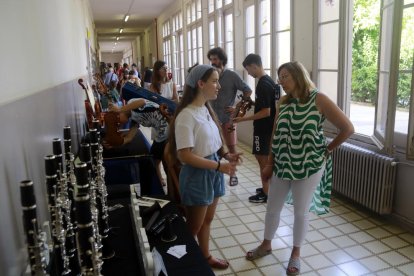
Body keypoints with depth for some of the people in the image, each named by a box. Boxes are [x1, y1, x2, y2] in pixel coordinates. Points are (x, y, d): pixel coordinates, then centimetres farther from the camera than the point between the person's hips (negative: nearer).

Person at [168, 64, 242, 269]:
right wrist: (219, 166, -24)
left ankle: (205, 257, 42)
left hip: (213, 172, 8)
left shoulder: (206, 110, 6)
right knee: (193, 227, 10)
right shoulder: (186, 115, -21)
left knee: (207, 220, 23)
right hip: (197, 175, -8)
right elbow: (185, 155, -24)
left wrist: (225, 155, -3)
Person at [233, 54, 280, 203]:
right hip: (268, 127, 10)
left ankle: (265, 193, 10)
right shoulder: (269, 80, 9)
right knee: (266, 158, 17)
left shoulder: (263, 84, -21)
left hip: (263, 128, -10)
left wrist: (244, 119, -20)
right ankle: (268, 188, 29)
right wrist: (252, 102, 12)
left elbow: (266, 112, -24)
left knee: (262, 159, 0)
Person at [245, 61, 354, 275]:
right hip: (282, 165, 5)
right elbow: (275, 135, 7)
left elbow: (348, 128, -11)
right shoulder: (283, 102, 2)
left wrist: (328, 149, -4)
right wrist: (269, 163, 6)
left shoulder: (319, 100, -13)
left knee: (301, 212, 11)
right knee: (272, 209, 15)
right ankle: (266, 244, 39)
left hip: (309, 167, -4)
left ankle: (296, 253, 33)